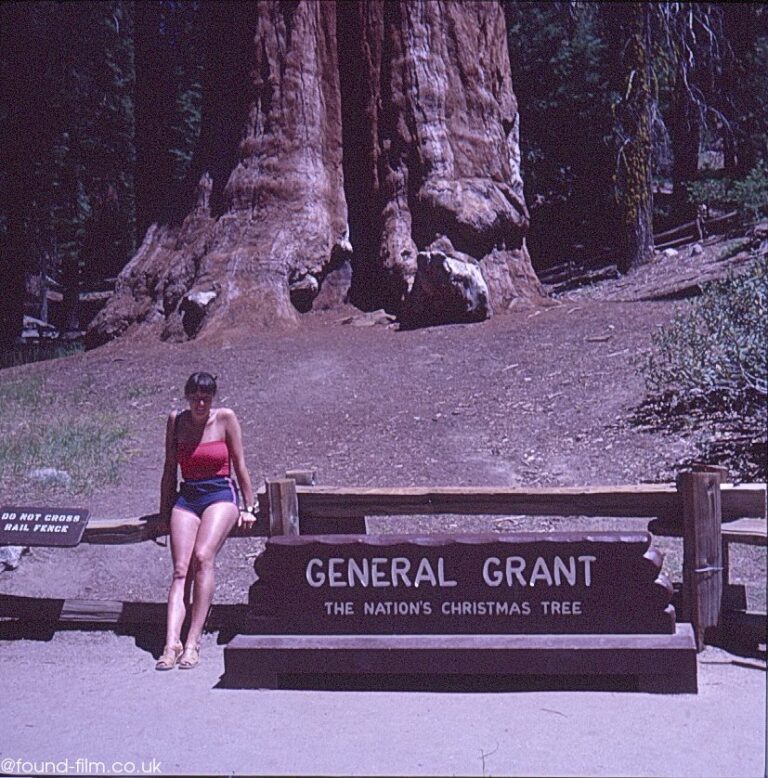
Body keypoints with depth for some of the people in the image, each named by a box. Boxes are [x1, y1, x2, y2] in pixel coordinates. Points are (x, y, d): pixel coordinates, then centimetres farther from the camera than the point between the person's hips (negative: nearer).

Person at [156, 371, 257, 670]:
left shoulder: (225, 418, 2)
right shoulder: (176, 420, 9)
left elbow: (240, 465, 6)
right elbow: (170, 469, 15)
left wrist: (249, 507, 5)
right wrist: (164, 511, 16)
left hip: (221, 495, -3)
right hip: (186, 498, 3)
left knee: (202, 558, -26)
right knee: (180, 569, -15)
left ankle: (193, 641, -26)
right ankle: (171, 643, -25)